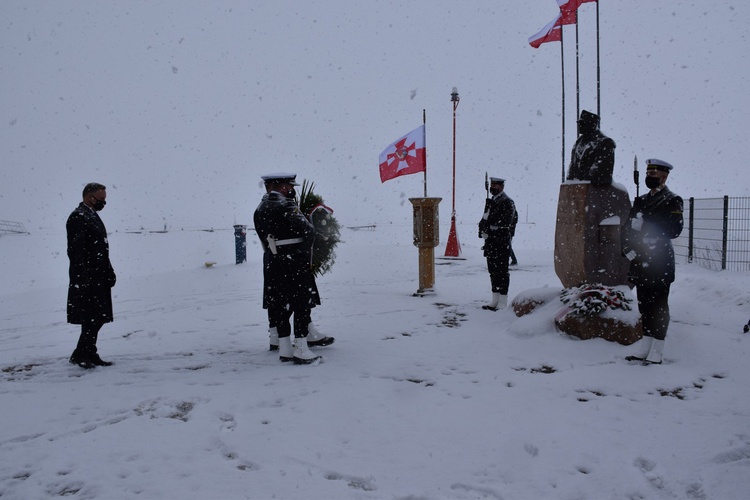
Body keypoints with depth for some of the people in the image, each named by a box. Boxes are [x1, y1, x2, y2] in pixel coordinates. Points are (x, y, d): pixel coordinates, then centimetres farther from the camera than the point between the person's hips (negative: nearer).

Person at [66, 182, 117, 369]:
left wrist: (109, 273, 14)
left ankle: (89, 353, 19)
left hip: (99, 278, 9)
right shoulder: (78, 217, -12)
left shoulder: (93, 216, 17)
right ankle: (79, 354, 3)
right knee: (93, 317, -7)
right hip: (87, 278, -9)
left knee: (97, 317, 11)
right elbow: (75, 250, -18)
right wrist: (84, 278, -21)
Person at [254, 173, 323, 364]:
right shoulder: (285, 205, -13)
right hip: (294, 262, -8)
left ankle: (285, 349, 18)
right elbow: (308, 230, -17)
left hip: (272, 263, 8)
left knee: (280, 306, 12)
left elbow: (265, 239, 11)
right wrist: (304, 252, 0)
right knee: (302, 305, 0)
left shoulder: (259, 210, 11)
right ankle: (301, 351, 1)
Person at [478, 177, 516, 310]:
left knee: (502, 272, -4)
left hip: (502, 244, -8)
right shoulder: (490, 202, 18)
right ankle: (495, 300, 20)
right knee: (493, 271, 12)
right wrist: (483, 231, -3)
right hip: (490, 243, 8)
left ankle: (503, 303, 1)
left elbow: (504, 224, -17)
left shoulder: (507, 202, -8)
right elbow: (483, 220, 16)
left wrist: (489, 230, -14)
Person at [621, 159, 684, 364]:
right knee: (644, 305, 12)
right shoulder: (641, 201, 17)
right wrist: (628, 247, -5)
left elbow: (674, 229, -19)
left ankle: (656, 353, 5)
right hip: (640, 261, 7)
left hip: (659, 263, -7)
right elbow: (627, 228, 12)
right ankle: (645, 349, 20)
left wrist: (644, 225, -21)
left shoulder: (672, 201, -4)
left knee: (659, 306, -1)